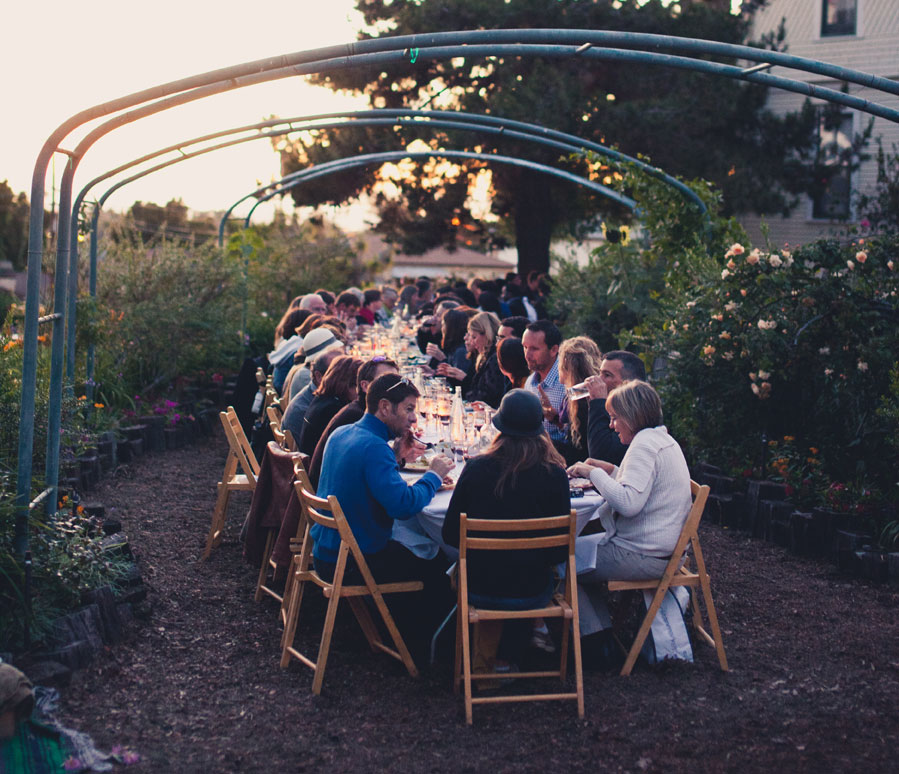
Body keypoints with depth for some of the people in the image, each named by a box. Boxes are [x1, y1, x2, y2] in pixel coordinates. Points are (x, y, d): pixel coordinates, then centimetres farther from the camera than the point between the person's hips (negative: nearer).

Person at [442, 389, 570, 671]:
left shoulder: (476, 468, -10)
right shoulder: (554, 475, -13)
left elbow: (450, 535, -2)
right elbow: (560, 550, -7)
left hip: (478, 590, 1)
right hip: (531, 592, -1)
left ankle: (484, 660, 36)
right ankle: (508, 659, 35)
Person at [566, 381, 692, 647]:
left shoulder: (645, 443, -18)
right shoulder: (665, 440, 13)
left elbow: (629, 503, -29)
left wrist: (593, 473, -19)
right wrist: (612, 471, 14)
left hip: (644, 556, -11)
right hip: (665, 549, 11)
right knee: (584, 548, 23)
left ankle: (595, 636, 6)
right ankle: (601, 632, 21)